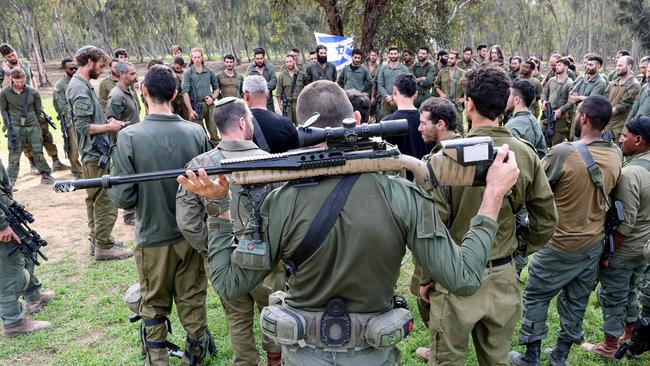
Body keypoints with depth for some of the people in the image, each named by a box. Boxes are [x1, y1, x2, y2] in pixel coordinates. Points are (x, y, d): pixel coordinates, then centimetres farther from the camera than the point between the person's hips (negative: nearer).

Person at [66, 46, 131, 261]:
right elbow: (83, 126, -22)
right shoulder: (81, 89, -17)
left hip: (93, 154, 11)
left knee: (95, 199, 17)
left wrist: (108, 123, 5)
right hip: (96, 154, -11)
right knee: (105, 202, -4)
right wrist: (109, 127, -10)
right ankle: (104, 247, 4)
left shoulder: (81, 85, 14)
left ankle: (96, 240, 28)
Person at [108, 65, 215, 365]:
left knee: (154, 306, 17)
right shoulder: (196, 133, -11)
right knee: (192, 300, 20)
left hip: (153, 238, -2)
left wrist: (109, 184, 4)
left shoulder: (128, 137, -18)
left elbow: (123, 198, -17)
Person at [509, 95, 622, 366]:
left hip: (560, 245, -6)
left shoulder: (563, 153, -25)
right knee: (576, 302, 18)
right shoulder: (616, 155, -4)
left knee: (535, 298, 11)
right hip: (594, 243, 6)